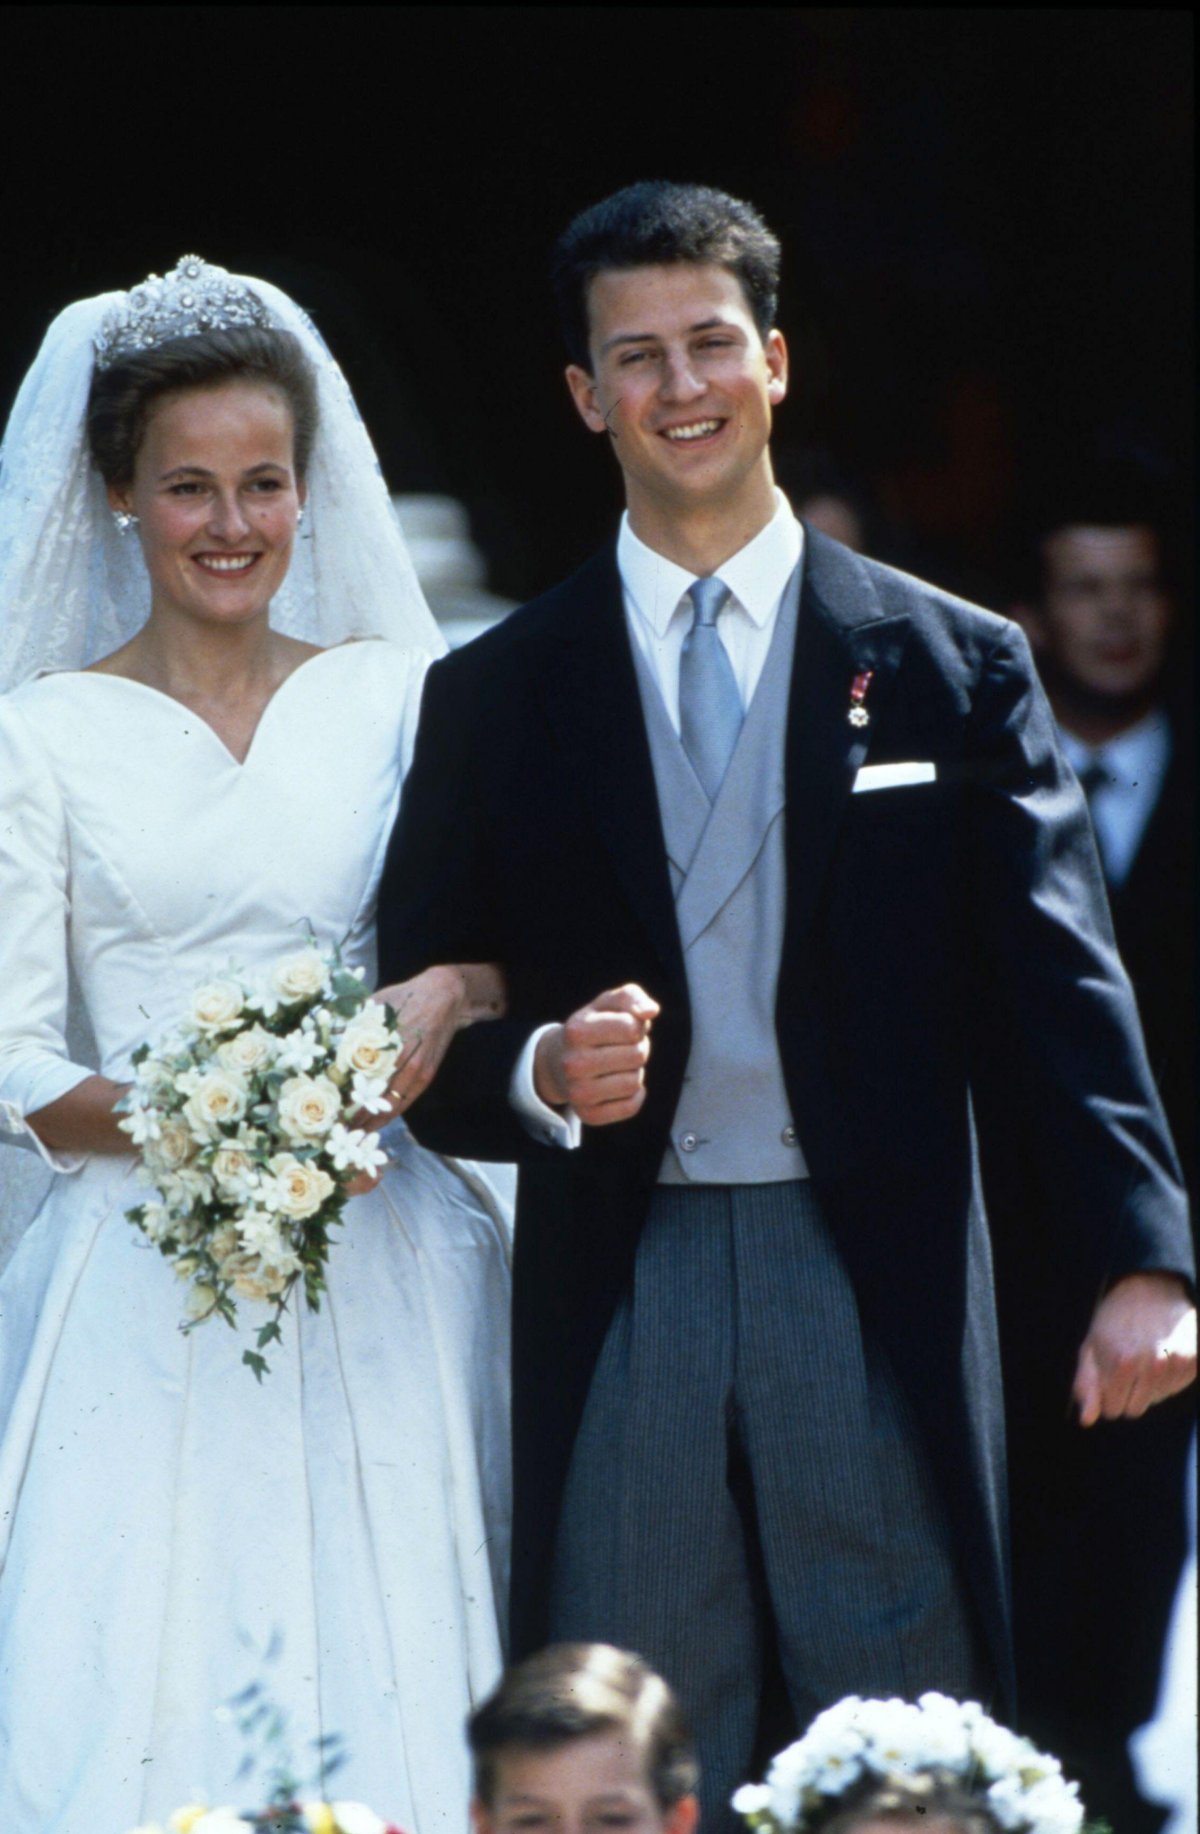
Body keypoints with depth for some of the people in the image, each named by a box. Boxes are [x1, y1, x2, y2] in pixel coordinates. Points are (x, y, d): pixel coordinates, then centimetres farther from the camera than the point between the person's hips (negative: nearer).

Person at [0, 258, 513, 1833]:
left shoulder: (396, 697, 9)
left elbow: (515, 937, 10)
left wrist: (443, 995, -12)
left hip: (385, 1287, 2)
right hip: (149, 1299, -2)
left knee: (387, 1681, -4)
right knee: (143, 1693, -10)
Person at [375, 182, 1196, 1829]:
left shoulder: (952, 668, 5)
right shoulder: (494, 699, 9)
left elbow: (1062, 987, -3)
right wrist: (540, 1074, -15)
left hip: (878, 1294, -1)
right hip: (616, 1307, 1)